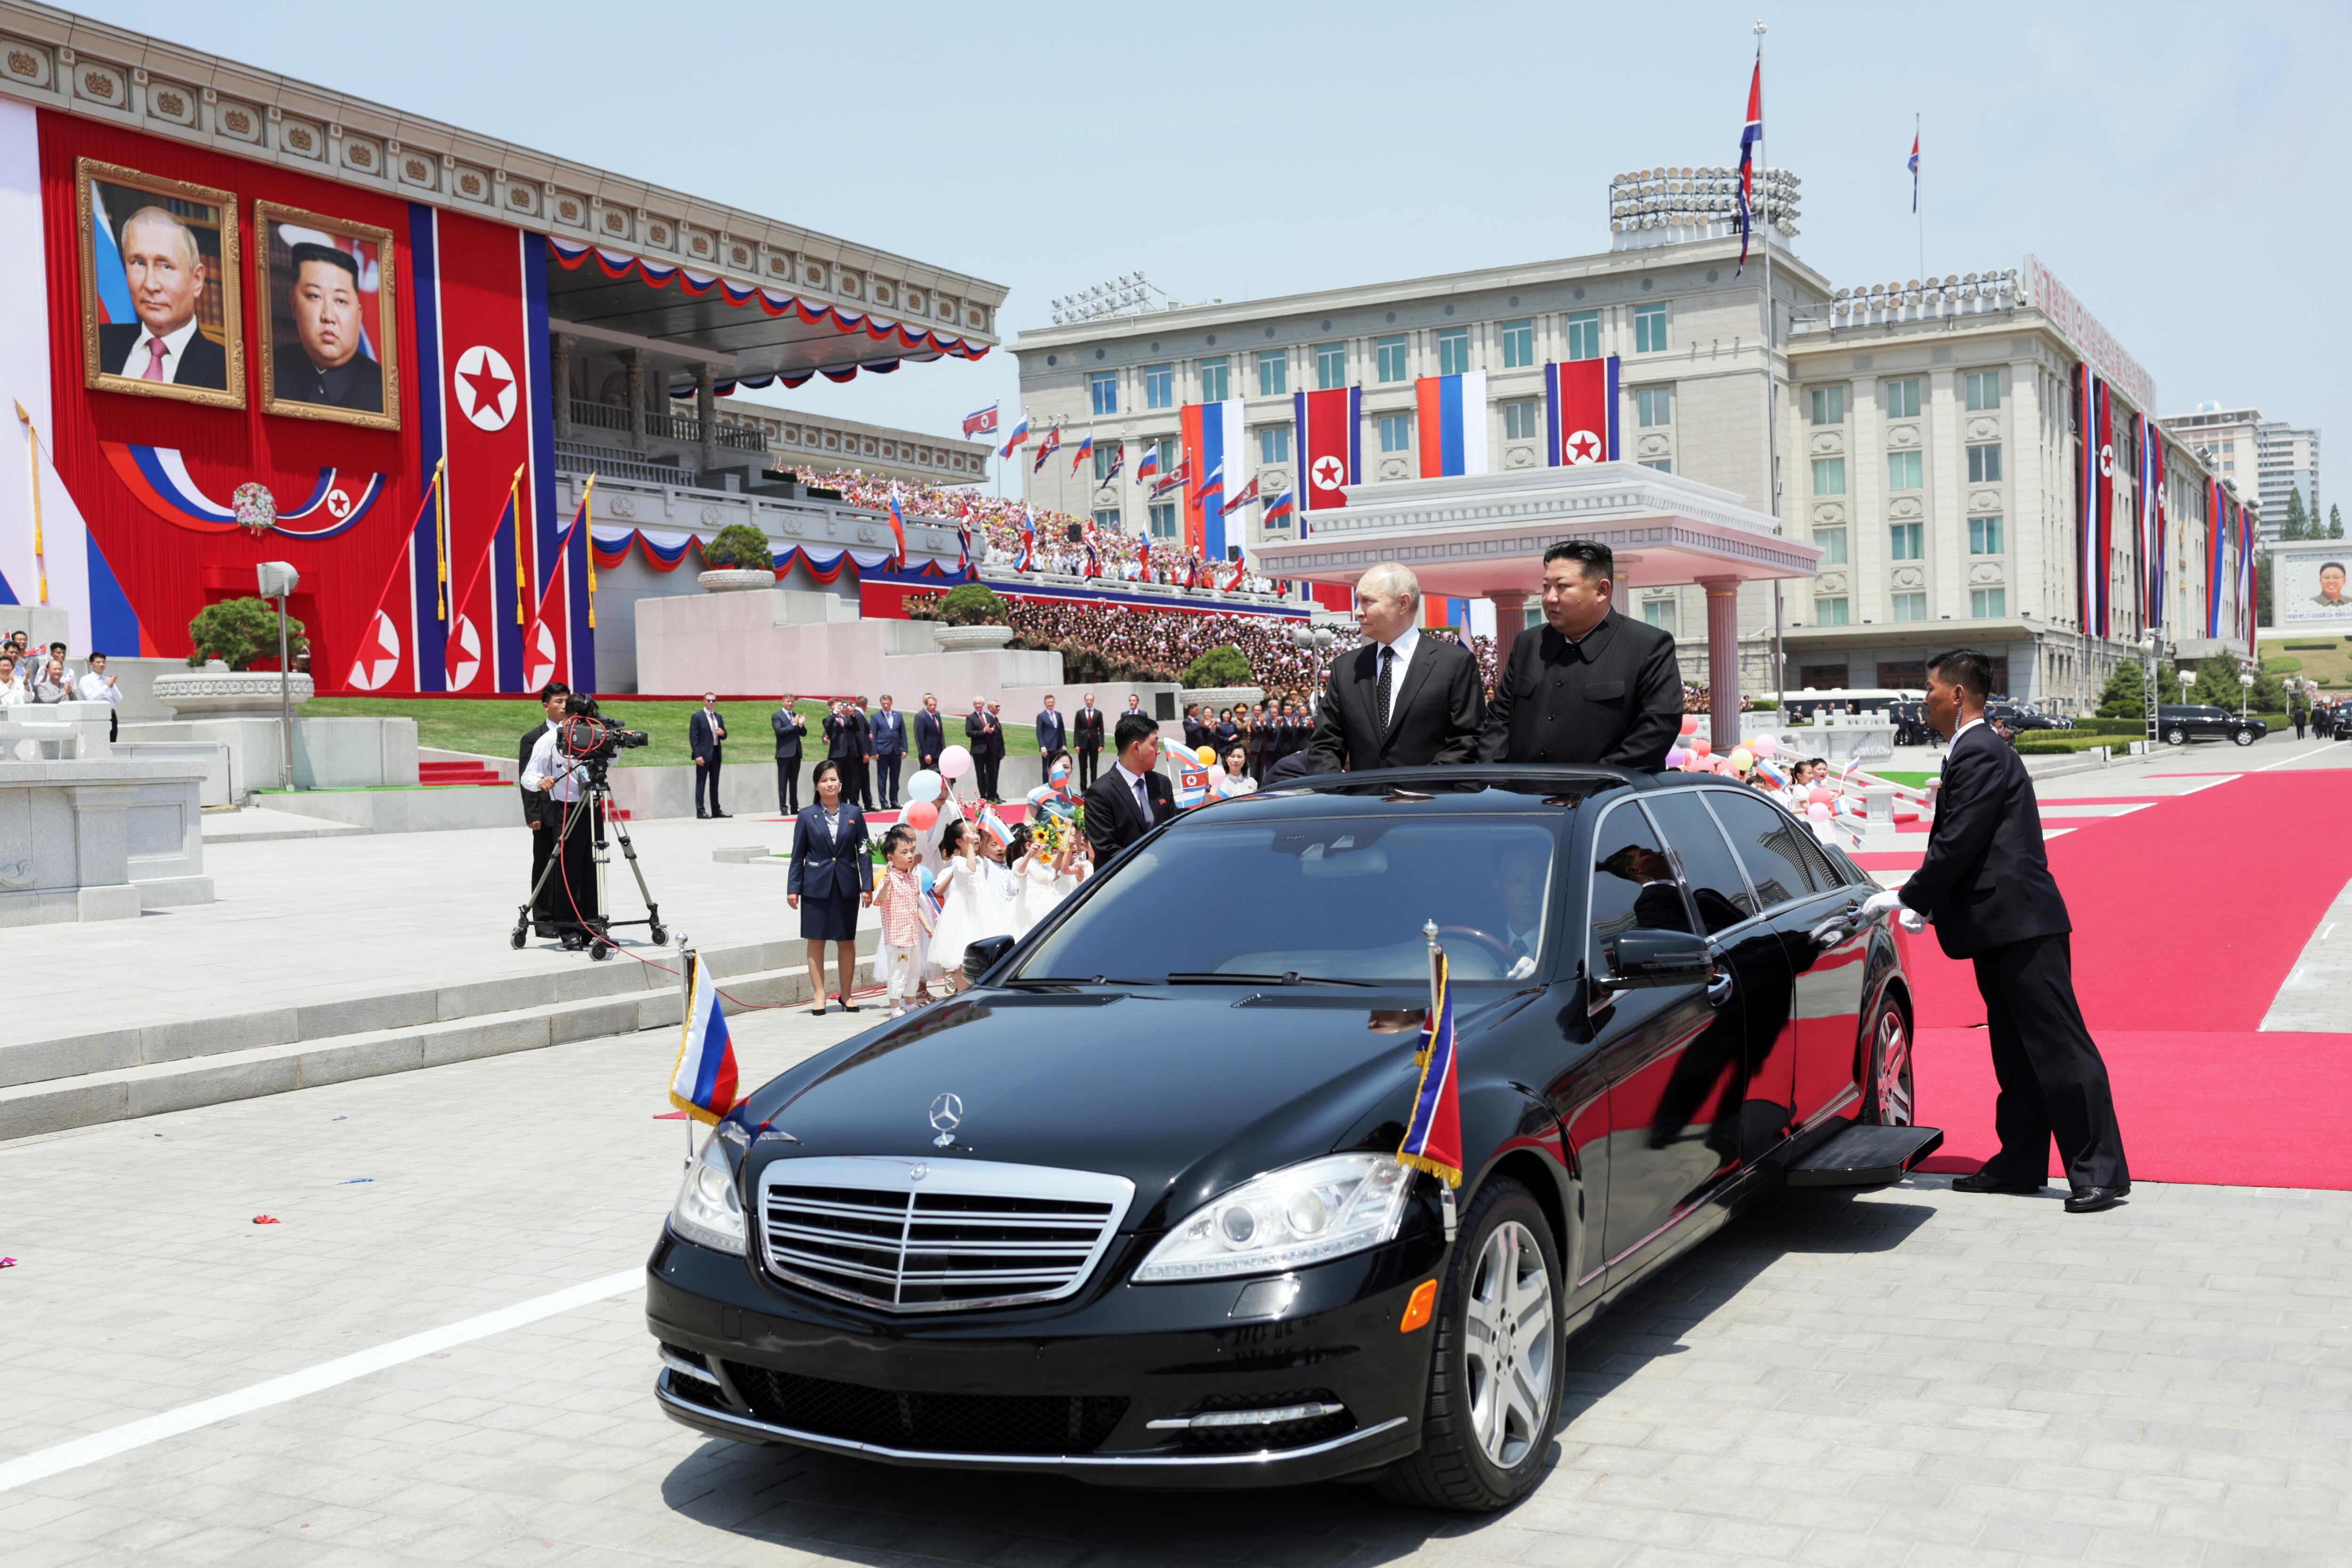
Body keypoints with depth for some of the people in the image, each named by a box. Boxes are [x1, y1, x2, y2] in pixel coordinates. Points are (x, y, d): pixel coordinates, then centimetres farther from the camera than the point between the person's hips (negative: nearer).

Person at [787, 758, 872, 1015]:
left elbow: (864, 852, 3)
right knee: (816, 941, 3)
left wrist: (867, 886, -3)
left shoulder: (854, 814, 3)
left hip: (847, 887, 1)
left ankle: (846, 995, 18)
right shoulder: (807, 816, 0)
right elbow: (798, 856, 3)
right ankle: (819, 995, 11)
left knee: (847, 942, 7)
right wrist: (793, 888, -2)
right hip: (816, 887, -1)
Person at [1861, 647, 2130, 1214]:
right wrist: (1926, 905, 10)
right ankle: (2020, 1163, 22)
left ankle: (2100, 1171, -4)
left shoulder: (1980, 755, -15)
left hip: (2022, 927, -11)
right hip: (2003, 930, 11)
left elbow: (1958, 845, -19)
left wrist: (1906, 898, -9)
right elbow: (1959, 847, 19)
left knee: (2060, 1049, -7)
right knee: (2016, 1055, 15)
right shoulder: (1974, 752, 18)